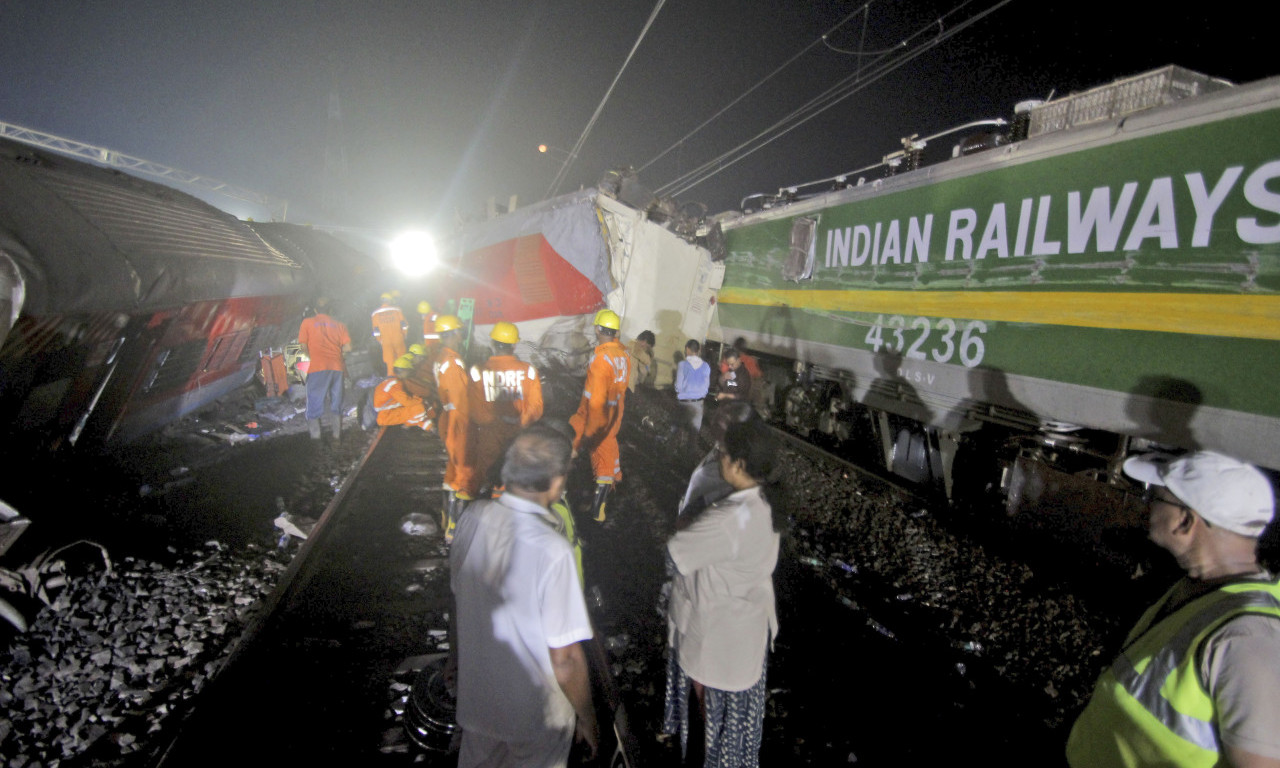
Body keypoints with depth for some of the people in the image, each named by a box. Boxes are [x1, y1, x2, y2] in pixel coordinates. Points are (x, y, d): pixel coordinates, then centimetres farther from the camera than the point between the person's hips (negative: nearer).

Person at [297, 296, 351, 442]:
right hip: (337, 367, 3)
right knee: (337, 402, 14)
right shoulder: (339, 324, 13)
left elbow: (303, 346, 0)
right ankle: (337, 434, 15)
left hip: (318, 368, -3)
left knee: (314, 402, 3)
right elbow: (347, 348, 3)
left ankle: (315, 435, -4)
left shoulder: (307, 322, 7)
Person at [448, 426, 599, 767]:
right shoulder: (552, 551, -33)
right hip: (536, 714, -5)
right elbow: (564, 659, -25)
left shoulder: (473, 518, -15)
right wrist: (587, 717, -7)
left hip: (476, 697, 5)